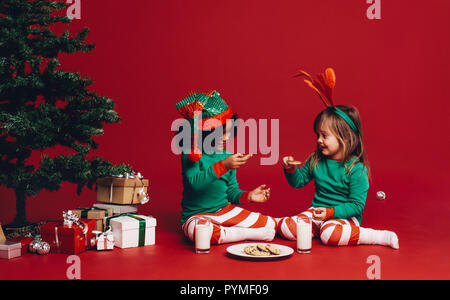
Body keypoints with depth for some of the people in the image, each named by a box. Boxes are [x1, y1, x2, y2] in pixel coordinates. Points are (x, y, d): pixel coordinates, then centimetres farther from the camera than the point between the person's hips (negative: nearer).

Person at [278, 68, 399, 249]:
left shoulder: (356, 169, -14)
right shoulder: (316, 160, 4)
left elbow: (357, 205, -14)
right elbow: (298, 182, 15)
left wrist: (330, 212, -23)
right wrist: (290, 170, -6)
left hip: (345, 216, -4)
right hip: (317, 212, 5)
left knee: (330, 234, -38)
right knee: (285, 227, -16)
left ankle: (382, 237, -20)